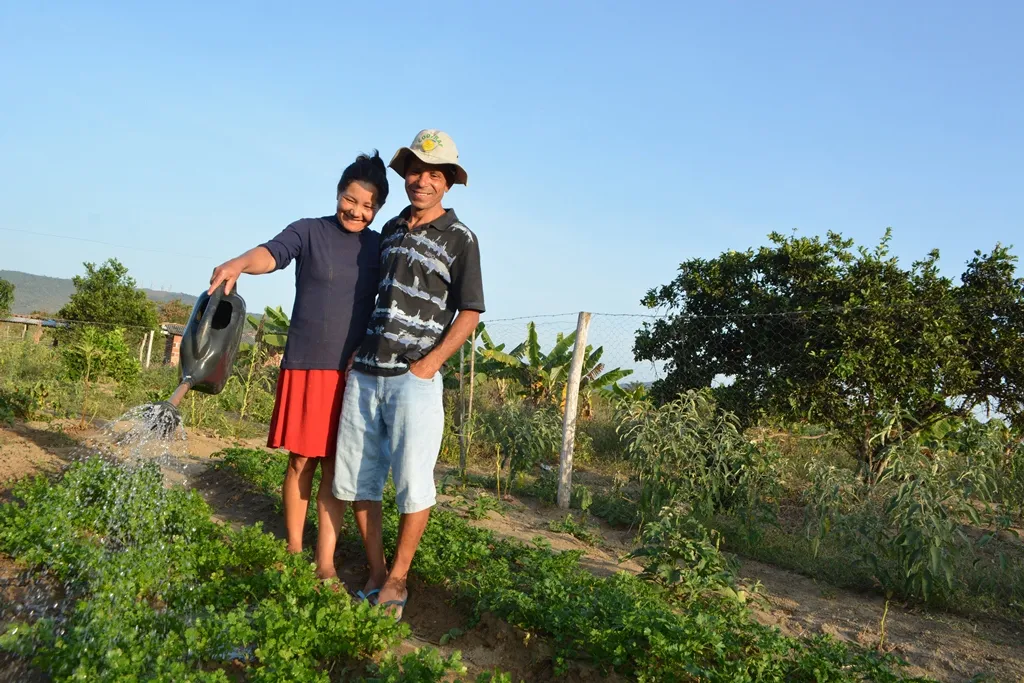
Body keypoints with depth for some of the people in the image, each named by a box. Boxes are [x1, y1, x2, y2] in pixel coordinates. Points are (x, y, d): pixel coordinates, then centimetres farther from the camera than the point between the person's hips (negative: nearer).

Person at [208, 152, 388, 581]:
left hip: (354, 371, 2)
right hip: (305, 365, -1)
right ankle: (293, 549, 18)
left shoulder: (380, 247, 8)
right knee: (301, 460, 4)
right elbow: (271, 254, -17)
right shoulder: (309, 231, 0)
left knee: (336, 466, 3)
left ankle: (326, 562, 8)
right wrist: (240, 264, -40)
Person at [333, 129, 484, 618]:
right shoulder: (390, 229, 16)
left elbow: (469, 313, -3)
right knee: (355, 479, 8)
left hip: (414, 379, -5)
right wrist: (355, 353, 15)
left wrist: (429, 364, -12)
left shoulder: (459, 238, 0)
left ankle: (397, 579, 15)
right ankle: (375, 573, 22)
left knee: (413, 483, -2)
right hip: (364, 374, 6)